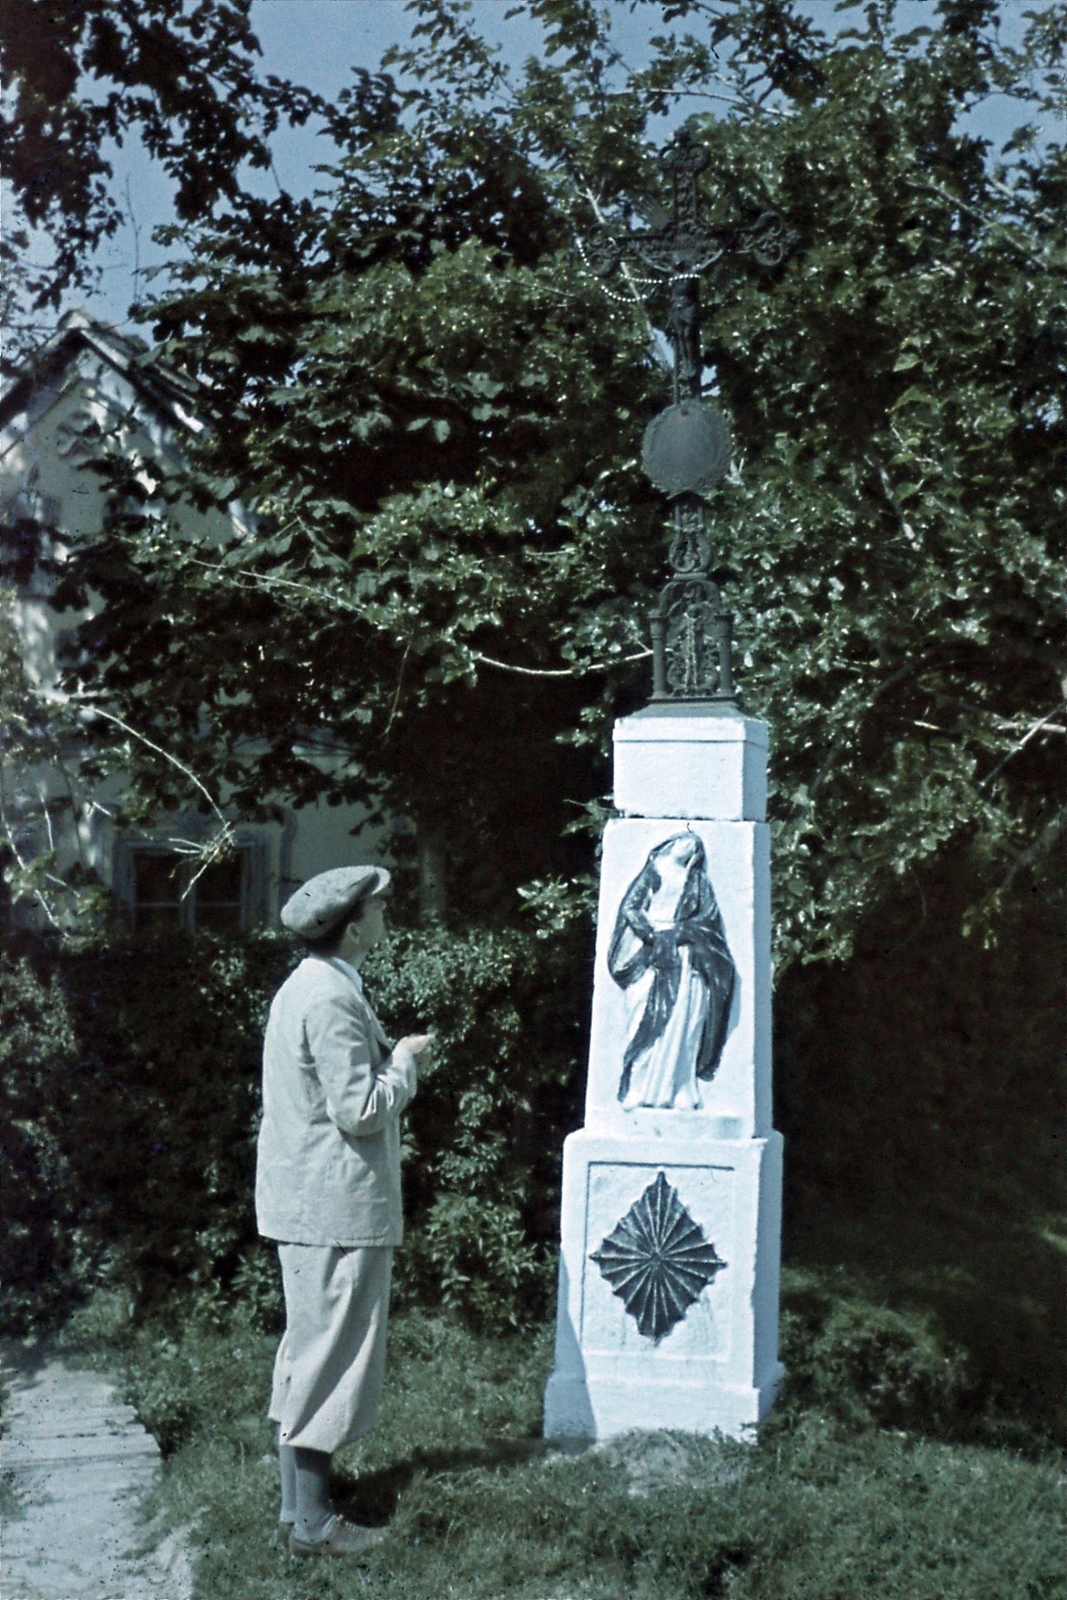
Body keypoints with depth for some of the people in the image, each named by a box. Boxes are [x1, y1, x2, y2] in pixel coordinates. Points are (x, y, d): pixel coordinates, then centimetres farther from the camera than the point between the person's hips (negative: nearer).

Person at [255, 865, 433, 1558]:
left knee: (309, 1354, 18)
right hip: (338, 1208, -11)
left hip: (309, 1204, 11)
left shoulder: (309, 986, 13)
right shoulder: (333, 998, -21)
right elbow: (360, 1109, -23)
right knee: (331, 1360, -2)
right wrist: (405, 1062, -9)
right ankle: (312, 1523, 7)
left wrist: (390, 1059, 11)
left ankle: (301, 1500, 29)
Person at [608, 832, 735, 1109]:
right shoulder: (652, 872, 16)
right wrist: (651, 932, -11)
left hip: (683, 958, 1)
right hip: (648, 953, -1)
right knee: (645, 1019, -10)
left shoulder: (698, 881, 20)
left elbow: (708, 916, 7)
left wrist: (675, 932, -8)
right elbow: (630, 907, 6)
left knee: (681, 1021, -10)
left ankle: (679, 1091, -12)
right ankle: (638, 1091, -13)